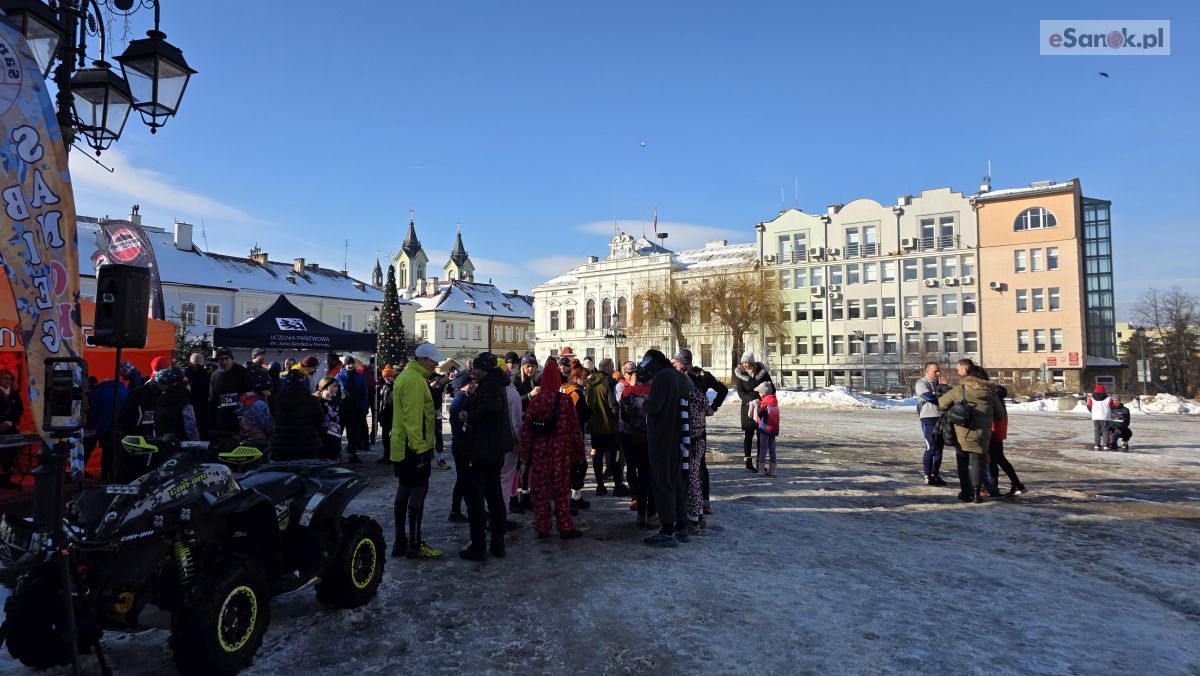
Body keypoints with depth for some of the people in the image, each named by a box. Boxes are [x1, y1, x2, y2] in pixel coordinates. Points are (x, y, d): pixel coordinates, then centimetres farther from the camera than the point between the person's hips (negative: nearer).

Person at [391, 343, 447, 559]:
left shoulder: (406, 376, 16)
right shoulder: (415, 380, -16)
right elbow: (413, 417, -23)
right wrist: (421, 447, -22)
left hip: (402, 448, 11)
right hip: (414, 448, -10)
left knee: (403, 493, 14)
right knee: (417, 494, -4)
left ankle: (400, 542, 21)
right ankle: (415, 545, 3)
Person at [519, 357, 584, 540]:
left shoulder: (535, 400, -4)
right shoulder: (565, 400, -8)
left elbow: (526, 427, -2)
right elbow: (574, 427, -6)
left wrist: (525, 453, 6)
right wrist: (578, 451, 4)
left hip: (539, 451, 2)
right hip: (560, 451, -1)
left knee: (540, 490, 9)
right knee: (561, 490, 6)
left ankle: (542, 528, 15)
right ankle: (565, 528, 10)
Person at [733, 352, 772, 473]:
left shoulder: (762, 372, 0)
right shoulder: (740, 374, -2)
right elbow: (740, 392, -7)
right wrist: (751, 401, -24)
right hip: (748, 407, -1)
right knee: (748, 435, 1)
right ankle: (748, 463, 6)